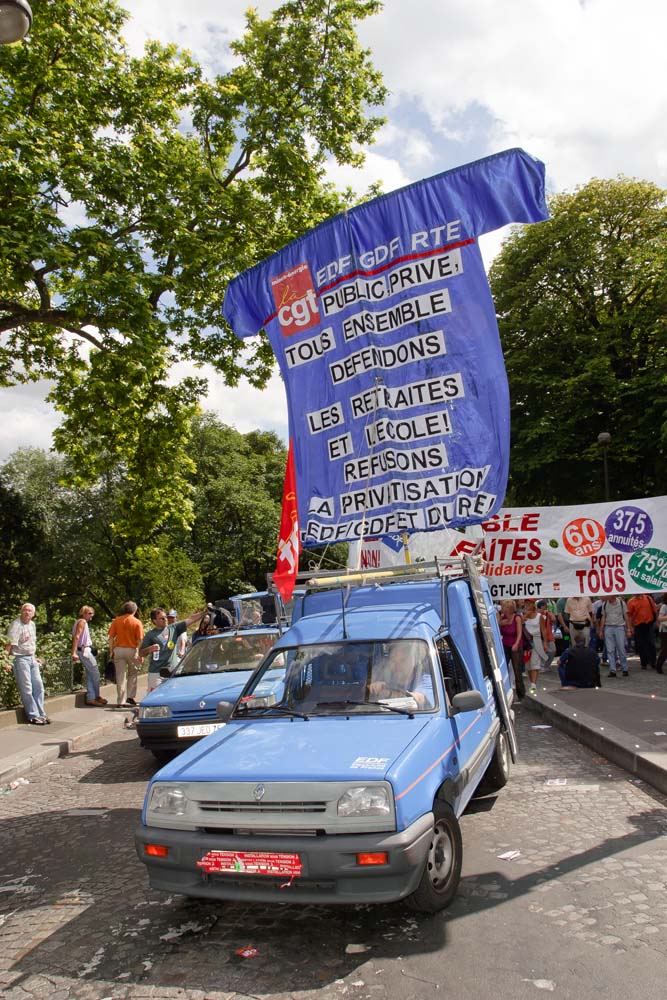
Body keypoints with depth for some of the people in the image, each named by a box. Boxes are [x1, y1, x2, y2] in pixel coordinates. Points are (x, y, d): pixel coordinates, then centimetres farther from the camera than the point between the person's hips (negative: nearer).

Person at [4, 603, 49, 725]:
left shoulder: (32, 624, 12)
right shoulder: (16, 625, -13)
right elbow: (9, 644, -20)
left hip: (31, 659, 8)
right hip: (20, 659, -8)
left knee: (38, 686, 8)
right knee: (26, 689, -4)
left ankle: (41, 714, 16)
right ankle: (33, 716, 3)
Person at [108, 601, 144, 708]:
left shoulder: (116, 621, 2)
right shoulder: (137, 623, -4)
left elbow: (111, 637, -1)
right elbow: (140, 640, -8)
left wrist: (111, 651, 5)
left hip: (118, 649, 2)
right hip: (132, 650, -1)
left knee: (120, 676, 5)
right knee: (132, 674, 17)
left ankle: (121, 701, 5)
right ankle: (131, 697, 14)